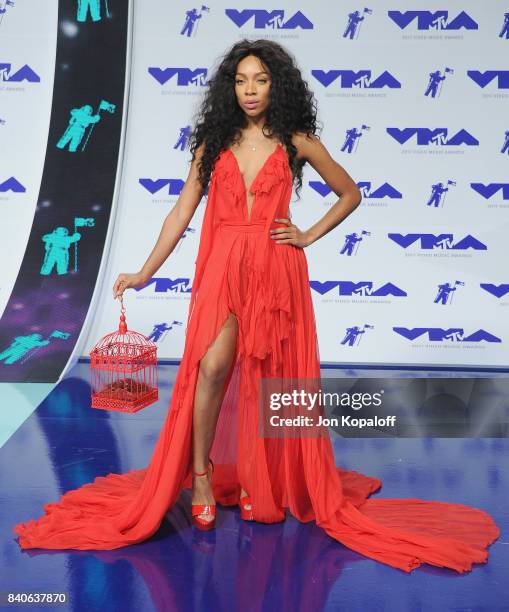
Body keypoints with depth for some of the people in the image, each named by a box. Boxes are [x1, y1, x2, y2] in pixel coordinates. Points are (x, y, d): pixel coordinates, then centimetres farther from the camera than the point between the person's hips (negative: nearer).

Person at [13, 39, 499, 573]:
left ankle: (260, 481, 21)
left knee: (268, 378, 4)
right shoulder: (214, 142, 8)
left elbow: (349, 194, 15)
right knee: (211, 367, -15)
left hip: (276, 271, 0)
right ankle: (200, 476, 4)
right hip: (223, 269, 1)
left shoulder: (297, 142, 5)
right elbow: (181, 213, 6)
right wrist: (145, 272, 1)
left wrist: (309, 236, 4)